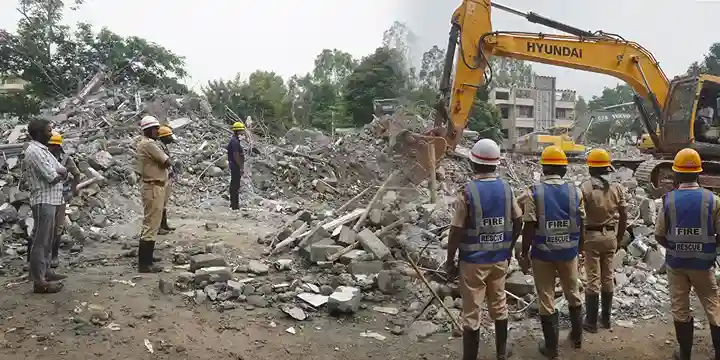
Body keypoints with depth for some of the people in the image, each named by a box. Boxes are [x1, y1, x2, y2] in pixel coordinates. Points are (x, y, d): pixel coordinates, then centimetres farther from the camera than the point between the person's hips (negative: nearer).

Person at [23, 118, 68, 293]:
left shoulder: (42, 149, 16)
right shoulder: (35, 151, -15)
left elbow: (64, 171, 12)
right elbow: (54, 177, -20)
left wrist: (57, 171, -10)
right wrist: (59, 172, 1)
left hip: (50, 200, 10)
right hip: (43, 201, -10)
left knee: (47, 240, 18)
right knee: (40, 241, -7)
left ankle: (45, 271, 30)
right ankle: (39, 281, -4)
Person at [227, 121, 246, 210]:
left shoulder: (234, 140, 14)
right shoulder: (234, 141, -18)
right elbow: (236, 156, -23)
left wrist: (241, 166, 20)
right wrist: (241, 167, -20)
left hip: (234, 165, 11)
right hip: (236, 166, -11)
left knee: (234, 185, 16)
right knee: (235, 185, -7)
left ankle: (233, 204, 24)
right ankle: (235, 205, -4)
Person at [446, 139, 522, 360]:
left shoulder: (468, 192, -16)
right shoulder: (506, 189, -2)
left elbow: (456, 231, -14)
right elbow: (518, 222, 7)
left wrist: (450, 260, -4)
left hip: (473, 260, -5)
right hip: (499, 258, 5)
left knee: (472, 313, 4)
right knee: (499, 306, 19)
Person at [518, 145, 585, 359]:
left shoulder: (535, 192, -13)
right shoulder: (575, 191, -5)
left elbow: (529, 227, -13)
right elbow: (581, 224, 3)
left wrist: (524, 254, -3)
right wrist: (580, 246, 18)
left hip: (542, 253, -3)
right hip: (569, 252, 3)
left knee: (546, 300, 8)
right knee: (573, 294, 22)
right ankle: (577, 337, 37)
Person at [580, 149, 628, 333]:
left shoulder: (585, 187, -12)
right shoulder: (617, 187, 1)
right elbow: (623, 216, 5)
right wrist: (619, 238, 16)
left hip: (592, 236, -4)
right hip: (610, 235, 4)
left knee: (593, 279, 1)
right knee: (608, 277, 13)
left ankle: (591, 321, 6)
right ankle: (606, 318, 23)